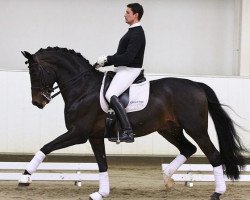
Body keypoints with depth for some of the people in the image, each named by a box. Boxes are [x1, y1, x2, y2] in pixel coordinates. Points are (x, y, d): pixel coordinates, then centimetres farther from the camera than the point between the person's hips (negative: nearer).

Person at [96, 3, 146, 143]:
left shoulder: (137, 34, -16)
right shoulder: (132, 32, 16)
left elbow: (128, 57, -24)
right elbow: (121, 54, 21)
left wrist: (107, 59, -17)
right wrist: (104, 62, 12)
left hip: (129, 70, -11)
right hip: (123, 69, 11)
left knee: (111, 95, -26)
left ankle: (128, 132, -29)